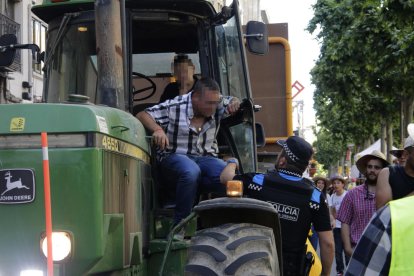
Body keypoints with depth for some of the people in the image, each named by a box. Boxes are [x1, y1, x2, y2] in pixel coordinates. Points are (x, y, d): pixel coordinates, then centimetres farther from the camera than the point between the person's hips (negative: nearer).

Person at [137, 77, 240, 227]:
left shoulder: (217, 104, 5)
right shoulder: (174, 107, -7)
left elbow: (233, 101, 25)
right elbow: (142, 115, -4)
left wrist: (235, 104, -2)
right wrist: (157, 129, -26)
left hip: (206, 158, 4)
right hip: (174, 157, -4)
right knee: (191, 172, -41)